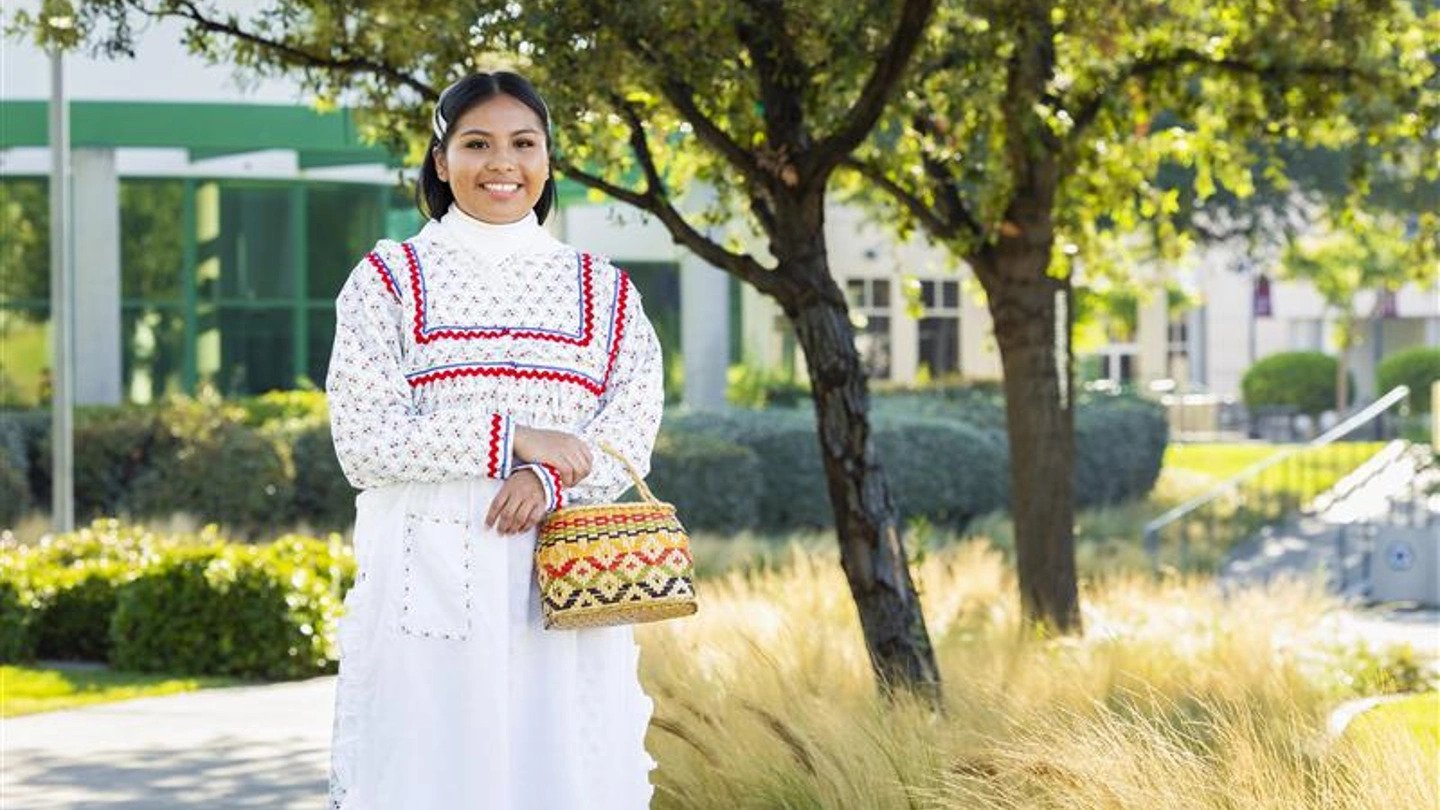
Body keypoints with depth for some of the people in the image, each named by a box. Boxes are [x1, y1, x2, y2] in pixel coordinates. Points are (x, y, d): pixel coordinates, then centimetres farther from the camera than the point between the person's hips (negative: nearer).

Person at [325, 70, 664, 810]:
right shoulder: (388, 282, 5)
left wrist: (548, 479, -18)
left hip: (566, 592, 2)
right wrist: (514, 440, -13)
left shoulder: (604, 293, 13)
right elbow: (366, 439, -6)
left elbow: (630, 437, 2)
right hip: (428, 590, -2)